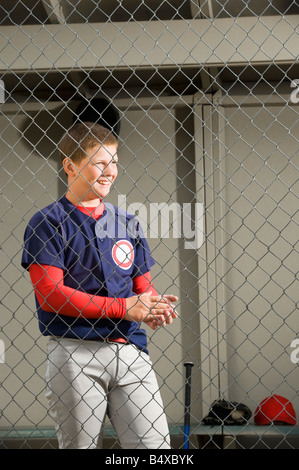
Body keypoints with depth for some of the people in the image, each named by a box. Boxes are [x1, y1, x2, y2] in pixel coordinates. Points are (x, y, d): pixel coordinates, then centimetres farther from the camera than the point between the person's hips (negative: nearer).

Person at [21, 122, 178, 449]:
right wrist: (123, 307, -13)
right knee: (80, 444, 3)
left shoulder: (126, 224, 15)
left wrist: (156, 307, -7)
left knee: (154, 442, -1)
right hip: (74, 353, -4)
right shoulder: (48, 223, -2)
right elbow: (50, 292, -11)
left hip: (130, 349, 4)